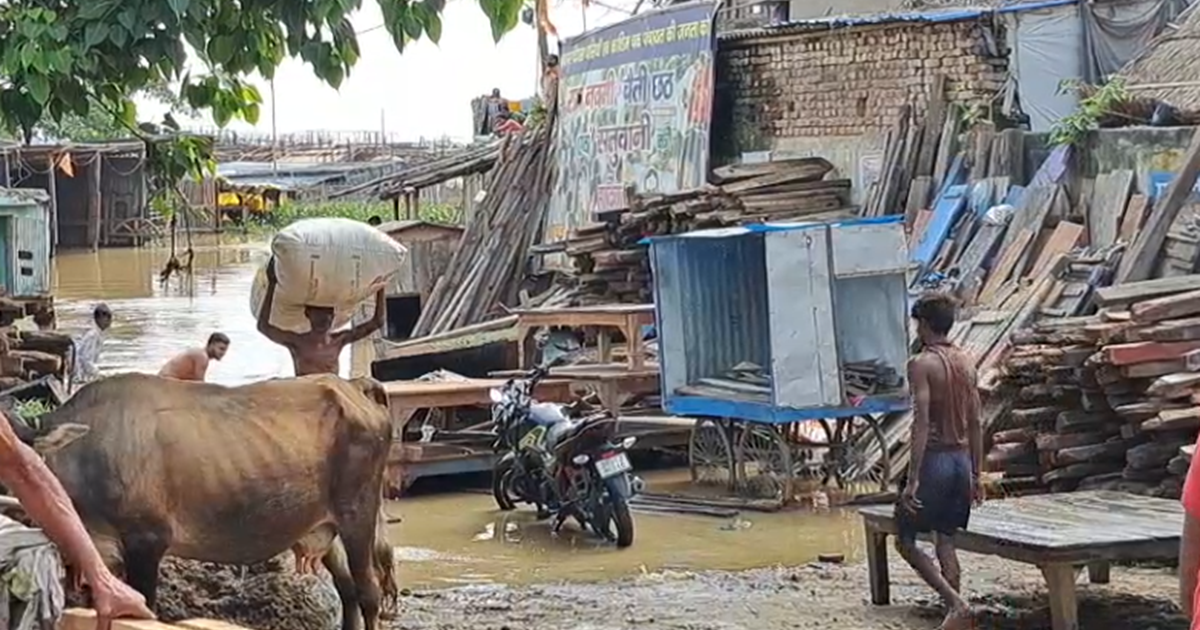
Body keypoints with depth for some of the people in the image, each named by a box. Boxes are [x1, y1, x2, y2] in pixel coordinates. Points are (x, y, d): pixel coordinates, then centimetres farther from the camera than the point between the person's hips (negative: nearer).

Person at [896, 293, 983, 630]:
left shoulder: (922, 364, -12)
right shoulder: (966, 362, 9)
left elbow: (922, 423, -20)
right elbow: (975, 424, 11)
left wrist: (913, 479, -20)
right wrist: (975, 475, 18)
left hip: (934, 459, -7)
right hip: (961, 459, 7)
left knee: (906, 541, 3)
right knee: (946, 542, 14)